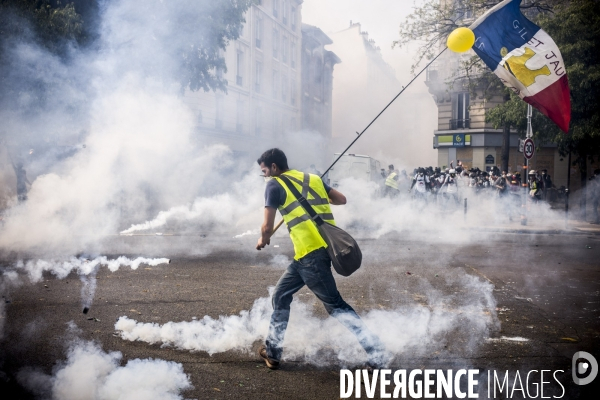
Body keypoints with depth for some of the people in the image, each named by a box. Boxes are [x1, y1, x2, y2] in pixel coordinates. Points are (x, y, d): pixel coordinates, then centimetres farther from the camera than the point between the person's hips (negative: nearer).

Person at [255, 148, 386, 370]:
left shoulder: (275, 185, -2)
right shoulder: (312, 178, 17)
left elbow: (267, 227, -5)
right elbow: (342, 199, 21)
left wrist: (263, 240, 17)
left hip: (310, 251, -8)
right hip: (326, 245, 8)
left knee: (336, 305, -3)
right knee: (281, 295, 19)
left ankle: (376, 353, -4)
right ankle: (272, 351, 27)